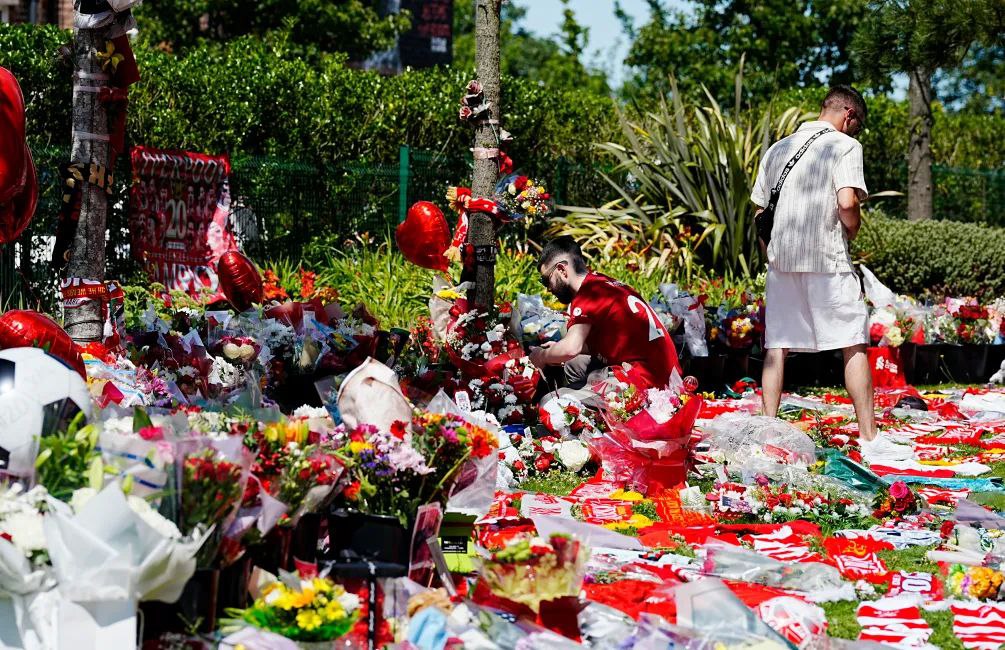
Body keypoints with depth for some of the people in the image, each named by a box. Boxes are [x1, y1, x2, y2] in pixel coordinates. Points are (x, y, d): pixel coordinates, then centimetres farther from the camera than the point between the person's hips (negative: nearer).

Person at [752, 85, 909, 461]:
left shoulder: (778, 149, 16)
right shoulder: (845, 145, -2)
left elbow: (758, 211, 15)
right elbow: (847, 202, -16)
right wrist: (853, 230, 2)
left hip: (780, 260, 5)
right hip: (828, 260, -5)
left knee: (776, 346, 8)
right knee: (854, 345, 0)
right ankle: (869, 439, -1)